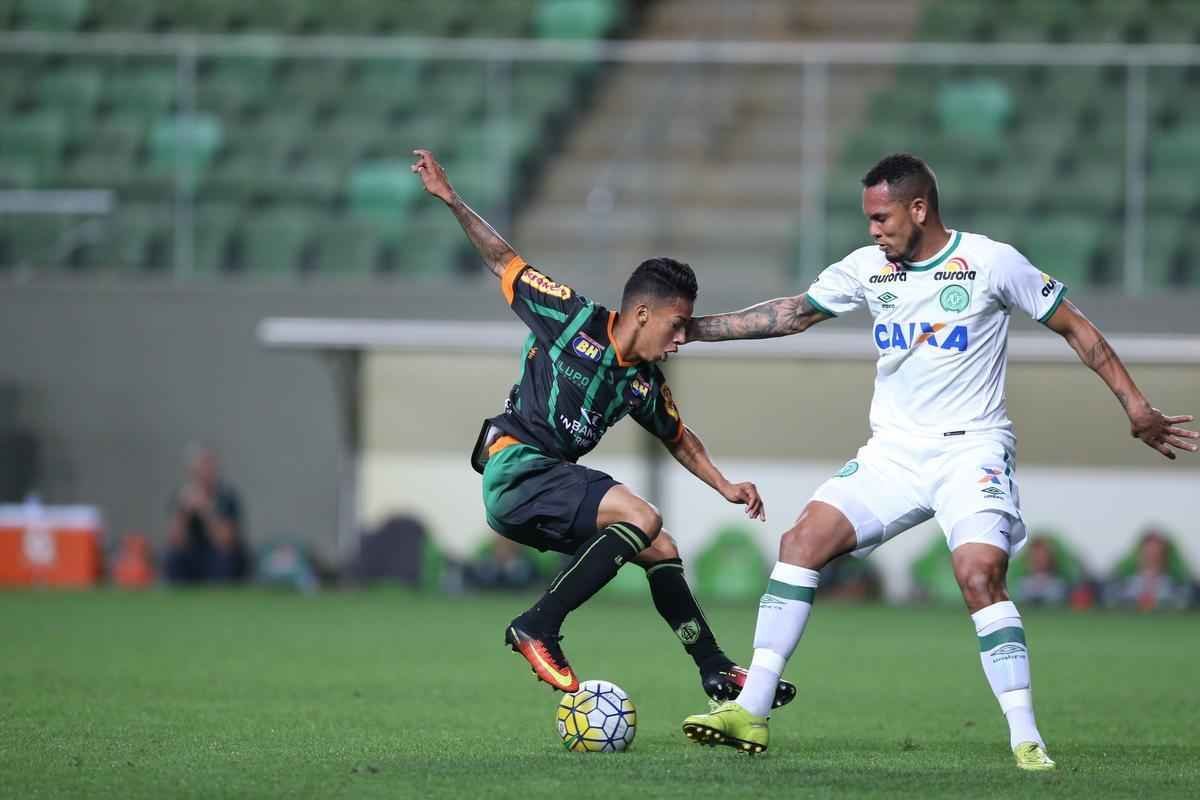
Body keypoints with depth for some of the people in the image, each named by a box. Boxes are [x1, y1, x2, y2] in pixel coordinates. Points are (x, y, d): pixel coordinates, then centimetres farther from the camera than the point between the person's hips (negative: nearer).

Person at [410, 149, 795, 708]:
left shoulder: (645, 384, 11)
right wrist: (452, 202, -8)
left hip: (555, 482, 8)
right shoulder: (574, 320, -8)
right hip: (515, 468, -8)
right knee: (642, 517, -24)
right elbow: (504, 262, -1)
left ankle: (716, 673, 21)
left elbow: (679, 438, 29)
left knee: (661, 552, 10)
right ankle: (538, 628, -21)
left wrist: (724, 485, 22)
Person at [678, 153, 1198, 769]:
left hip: (971, 447, -5)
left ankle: (1026, 739, -20)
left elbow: (1073, 327, 0)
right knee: (802, 542, -10)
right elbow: (791, 314, 18)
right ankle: (750, 713, -10)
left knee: (980, 576, -26)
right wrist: (694, 327, 14)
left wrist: (1136, 407, -4)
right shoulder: (867, 268, 6)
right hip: (892, 452, 5)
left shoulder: (991, 262, -7)